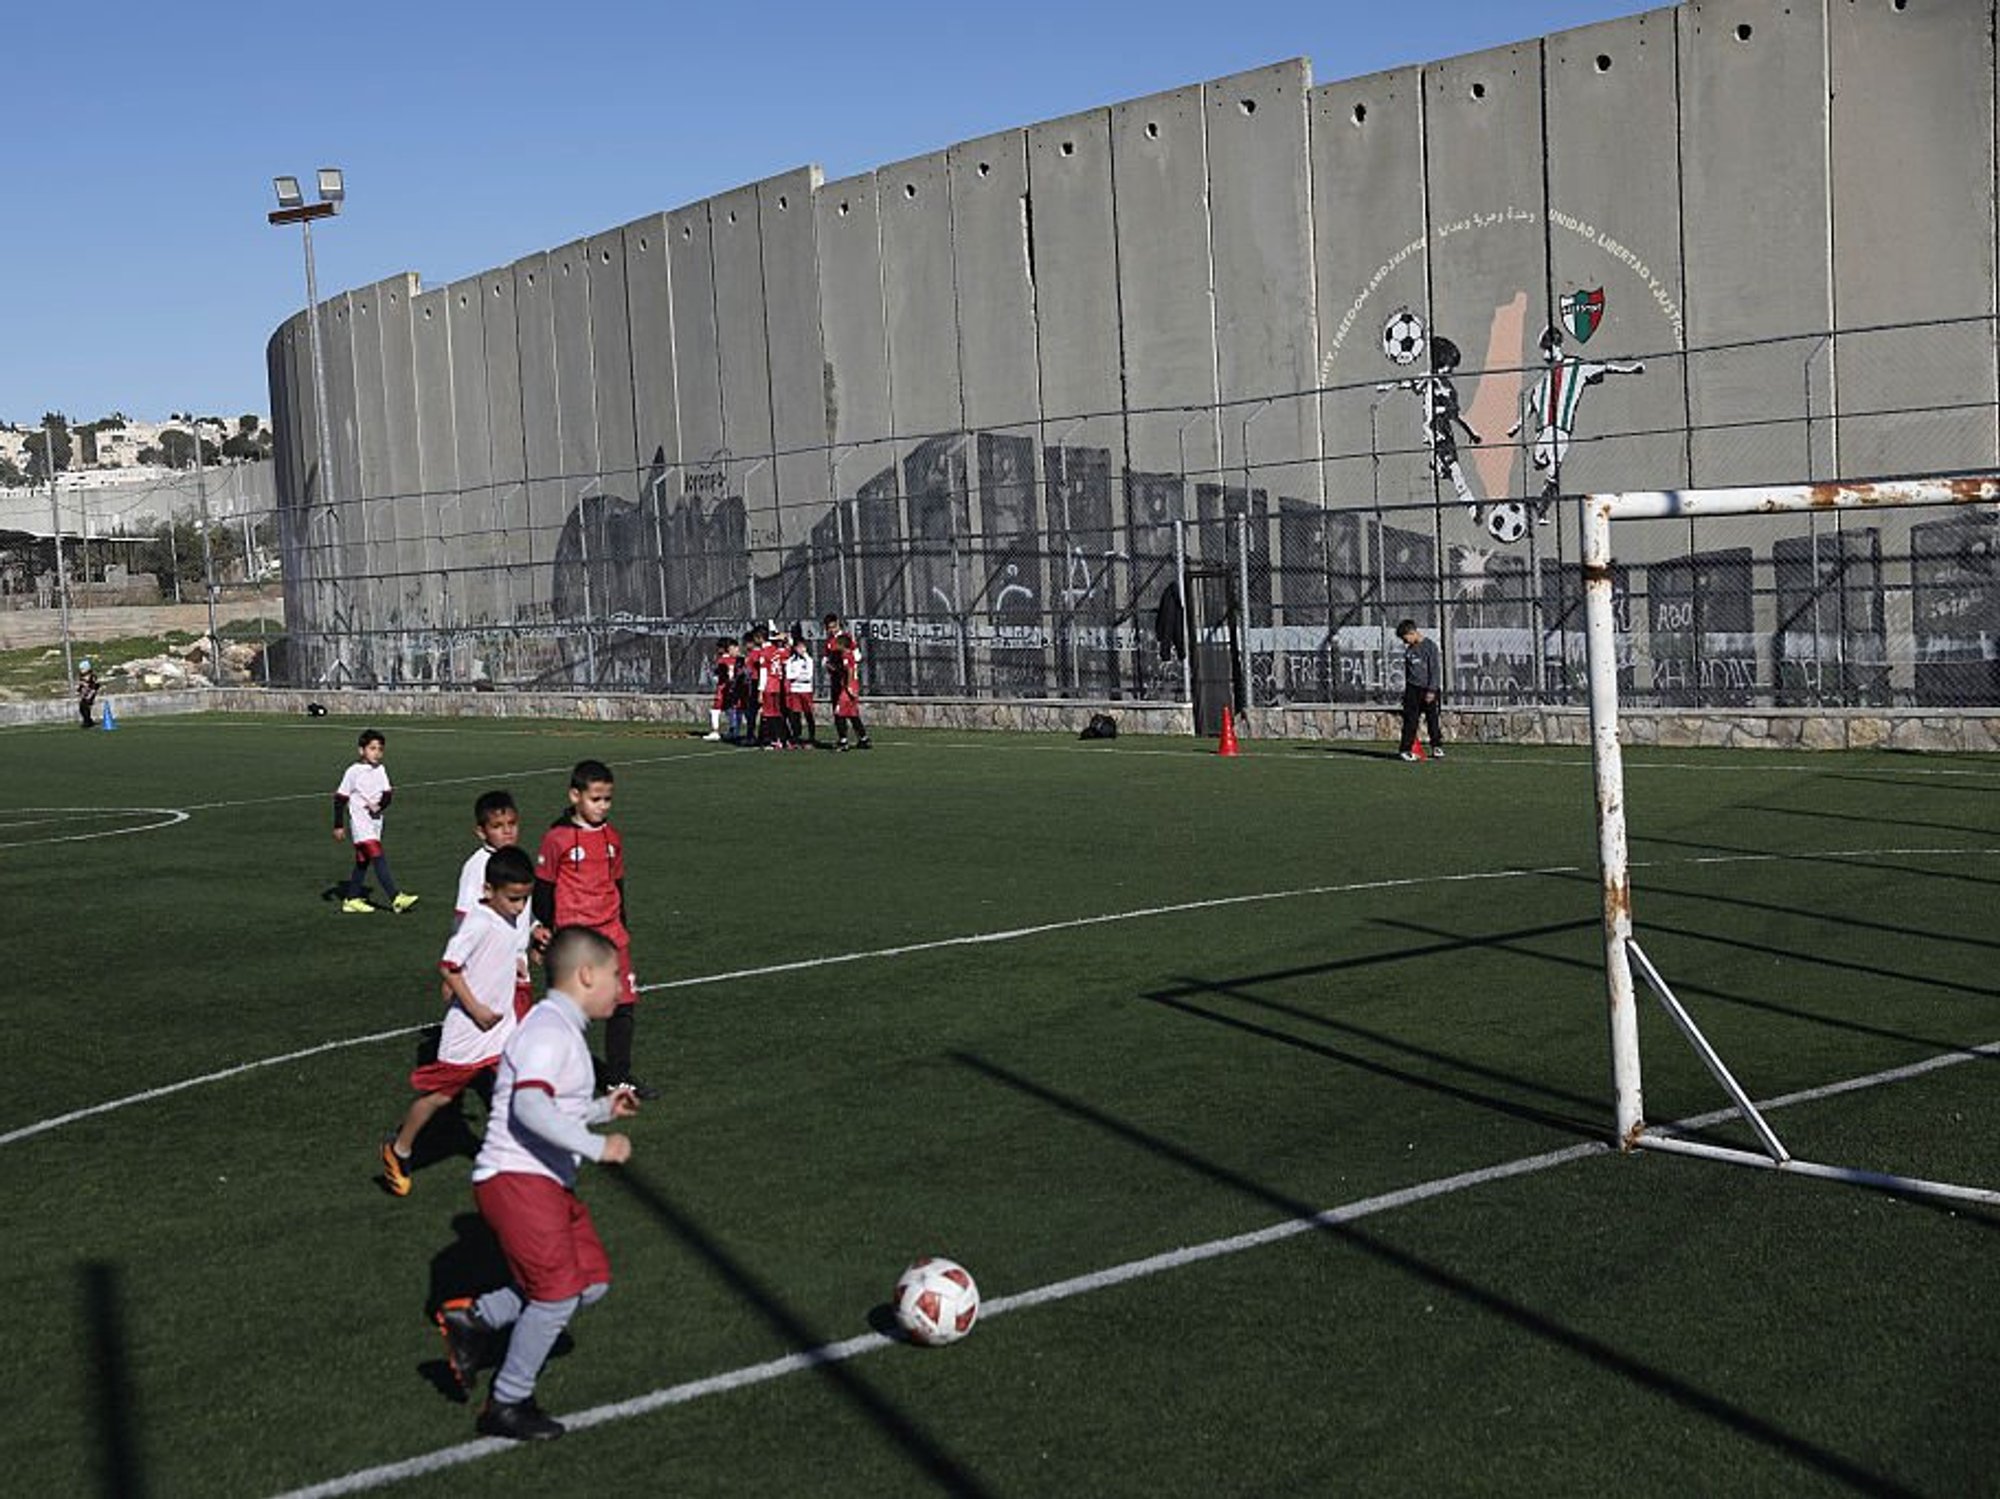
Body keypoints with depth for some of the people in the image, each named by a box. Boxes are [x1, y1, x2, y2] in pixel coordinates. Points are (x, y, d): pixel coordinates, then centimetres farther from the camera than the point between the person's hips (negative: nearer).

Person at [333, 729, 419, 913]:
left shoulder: (380, 770, 7)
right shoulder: (354, 772, -9)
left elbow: (387, 794, 5)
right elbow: (340, 798, -5)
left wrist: (379, 806, -18)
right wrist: (338, 825, -5)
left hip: (375, 822, 7)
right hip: (361, 823, -7)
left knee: (363, 861, 13)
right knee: (379, 859, -15)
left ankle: (352, 899, 23)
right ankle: (396, 898, -21)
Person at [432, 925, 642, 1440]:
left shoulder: (564, 1030, 19)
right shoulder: (549, 1030, -15)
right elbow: (529, 1107, -29)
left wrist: (604, 1108, 16)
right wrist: (596, 1146, -29)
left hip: (547, 1182, 10)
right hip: (516, 1180, -10)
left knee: (592, 1281, 8)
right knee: (558, 1292, -8)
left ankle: (473, 1320, 15)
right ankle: (507, 1406, 8)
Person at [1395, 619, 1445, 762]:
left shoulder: (1430, 646, -5)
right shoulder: (1409, 650, 13)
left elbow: (1435, 669, -9)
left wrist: (1432, 690, -15)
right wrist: (1406, 691, 18)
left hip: (1428, 690, -4)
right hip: (1413, 689, 4)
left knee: (1432, 718, 2)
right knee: (1410, 719, -3)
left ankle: (1437, 747, 14)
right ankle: (1406, 749, -4)